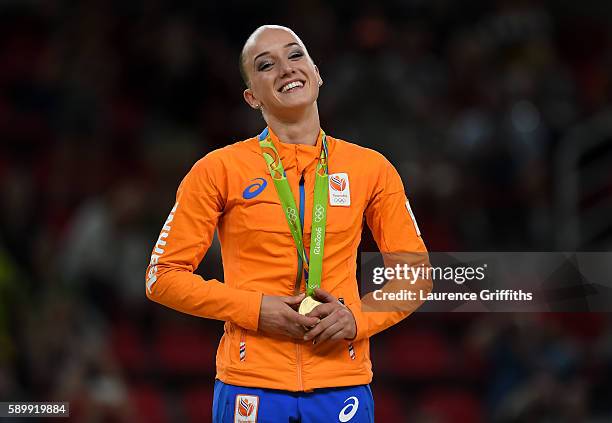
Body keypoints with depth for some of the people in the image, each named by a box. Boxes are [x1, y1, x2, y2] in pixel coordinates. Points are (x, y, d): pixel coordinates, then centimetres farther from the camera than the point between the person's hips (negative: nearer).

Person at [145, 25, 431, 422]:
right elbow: (164, 276, 2)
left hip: (343, 385, 1)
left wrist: (358, 318, -6)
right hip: (251, 386, -1)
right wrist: (257, 310, -10)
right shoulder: (220, 169, 1)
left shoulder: (372, 169, 7)